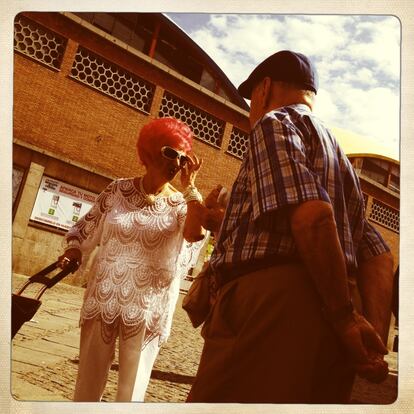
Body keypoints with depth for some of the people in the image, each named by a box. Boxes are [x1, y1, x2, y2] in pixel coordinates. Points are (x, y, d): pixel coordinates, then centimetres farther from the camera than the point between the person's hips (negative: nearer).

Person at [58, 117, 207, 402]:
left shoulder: (180, 204, -1)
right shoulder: (118, 190, 3)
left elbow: (196, 233, -22)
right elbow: (87, 229, 12)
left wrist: (190, 185, -17)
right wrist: (74, 251, -6)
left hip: (147, 306, -1)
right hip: (103, 299, 1)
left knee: (132, 387, 7)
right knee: (88, 383, 12)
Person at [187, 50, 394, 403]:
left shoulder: (275, 122, 3)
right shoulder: (340, 160, 29)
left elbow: (311, 214, -17)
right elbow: (379, 256, 19)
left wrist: (345, 316, -11)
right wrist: (374, 335, 9)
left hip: (273, 305, -9)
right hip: (324, 318, 9)